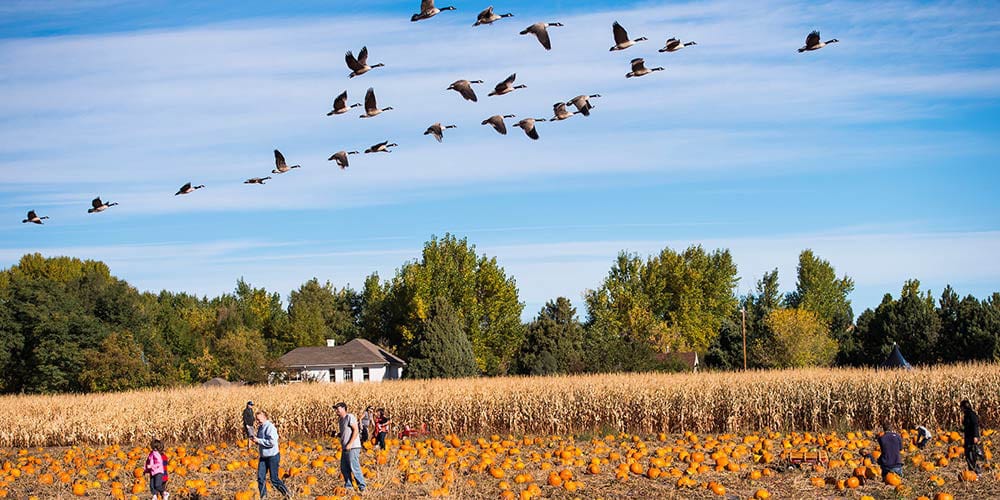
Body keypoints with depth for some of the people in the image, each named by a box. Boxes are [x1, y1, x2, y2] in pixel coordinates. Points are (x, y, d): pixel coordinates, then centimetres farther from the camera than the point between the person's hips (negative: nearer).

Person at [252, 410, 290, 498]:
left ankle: (287, 494, 12)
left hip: (273, 456, -8)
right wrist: (255, 439, 0)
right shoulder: (260, 428, 9)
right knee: (260, 478, 3)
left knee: (274, 479, -3)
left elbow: (271, 442, -25)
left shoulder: (270, 427, -18)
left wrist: (258, 440, -21)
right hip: (263, 457, 8)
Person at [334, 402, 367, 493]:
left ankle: (362, 486, -3)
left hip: (353, 448, -9)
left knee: (354, 468, -10)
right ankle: (348, 486, 20)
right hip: (345, 448, 9)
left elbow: (355, 431, -16)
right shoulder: (341, 420, 18)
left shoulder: (350, 417, -9)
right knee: (344, 468, 11)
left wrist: (350, 444, -20)